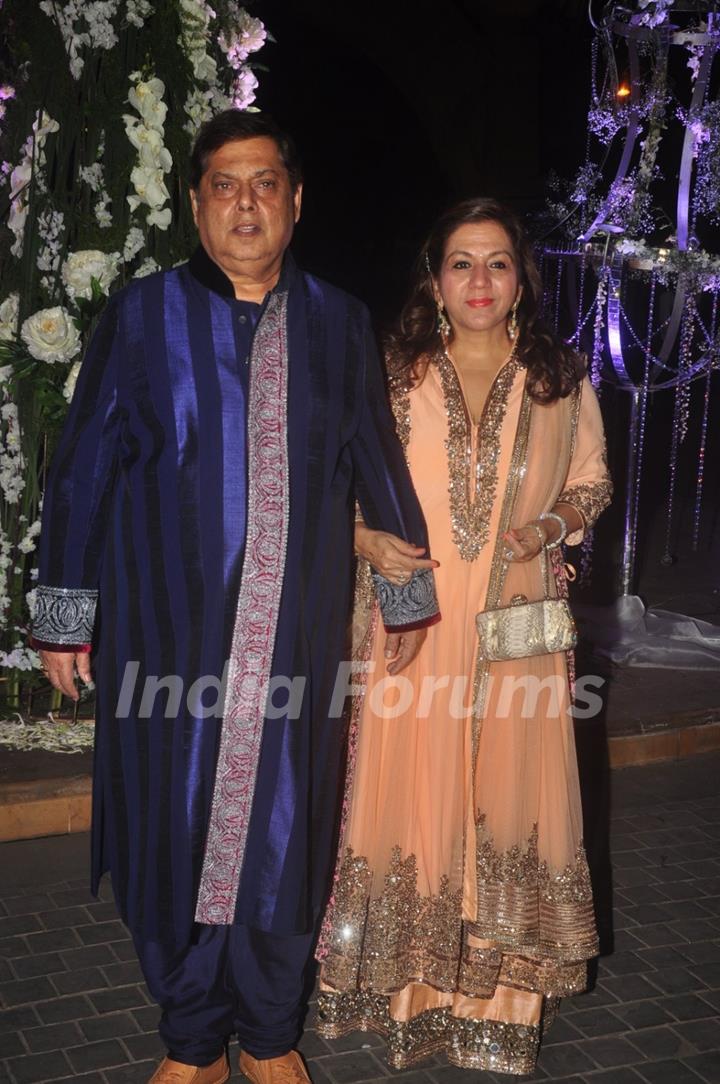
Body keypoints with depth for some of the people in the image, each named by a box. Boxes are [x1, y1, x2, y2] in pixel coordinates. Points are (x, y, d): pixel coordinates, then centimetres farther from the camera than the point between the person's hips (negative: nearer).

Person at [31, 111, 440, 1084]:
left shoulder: (338, 322, 6)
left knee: (285, 834, 9)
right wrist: (65, 613, 0)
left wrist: (408, 594, 17)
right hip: (170, 632, -1)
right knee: (176, 834, 7)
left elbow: (379, 467, 13)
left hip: (300, 638, 2)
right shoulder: (143, 315, 0)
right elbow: (82, 470, 1)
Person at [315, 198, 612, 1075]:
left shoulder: (560, 380, 5)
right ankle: (407, 985, 22)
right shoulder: (392, 376, 1)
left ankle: (499, 989, 23)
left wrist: (555, 522, -7)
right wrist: (369, 541, -15)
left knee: (511, 790, 6)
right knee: (412, 793, 4)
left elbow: (592, 481, 13)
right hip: (415, 624, -1)